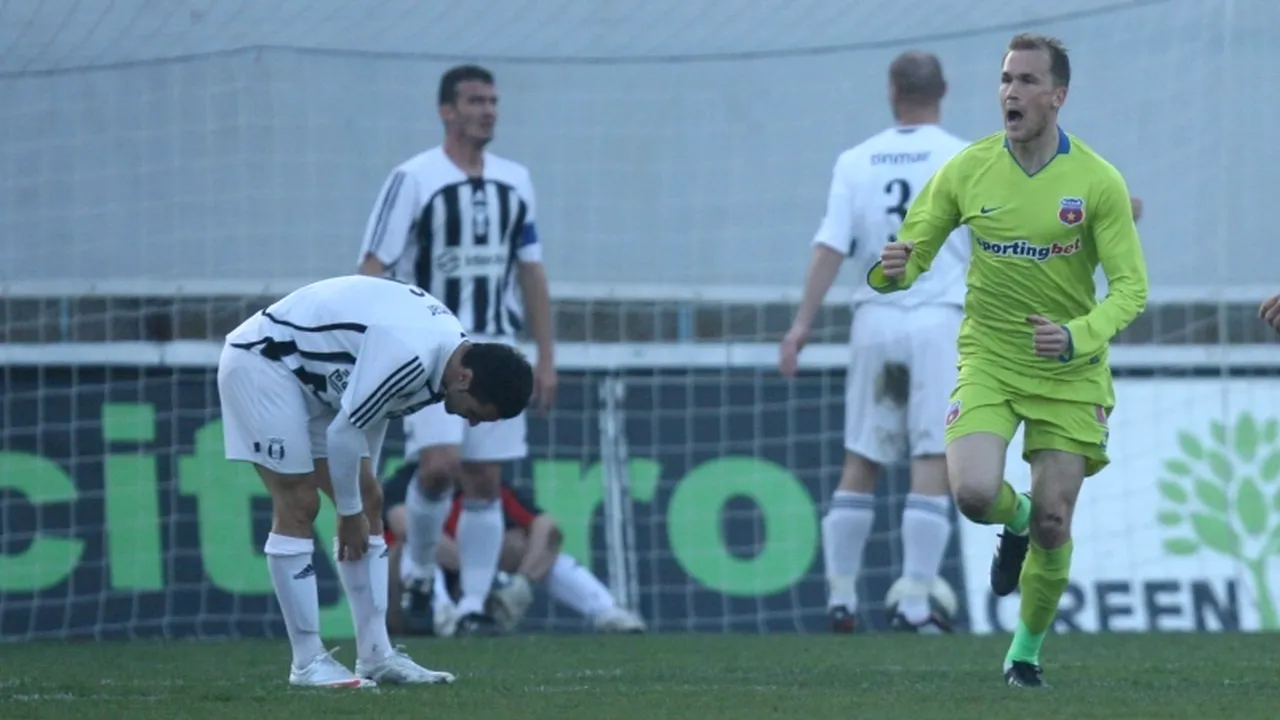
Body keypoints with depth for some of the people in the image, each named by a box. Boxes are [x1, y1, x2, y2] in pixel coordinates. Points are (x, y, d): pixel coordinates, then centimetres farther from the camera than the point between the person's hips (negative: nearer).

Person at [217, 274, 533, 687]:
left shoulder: (451, 344, -2)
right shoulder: (409, 356, -33)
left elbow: (374, 412, 9)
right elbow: (344, 433, -26)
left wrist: (360, 504, 10)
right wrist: (350, 513, -12)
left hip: (312, 378, 10)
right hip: (260, 361, -10)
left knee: (368, 503, 5)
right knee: (299, 505, -13)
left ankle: (375, 655, 6)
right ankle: (307, 663, -9)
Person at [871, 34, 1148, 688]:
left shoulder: (1097, 181, -9)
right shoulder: (966, 170, -4)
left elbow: (1131, 286, -9)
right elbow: (912, 254, 2)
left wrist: (1077, 336, -27)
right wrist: (893, 269, -23)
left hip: (1070, 370, -1)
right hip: (988, 358, 1)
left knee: (1053, 523, -2)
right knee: (973, 492, -22)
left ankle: (1026, 650, 21)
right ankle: (1015, 520, 16)